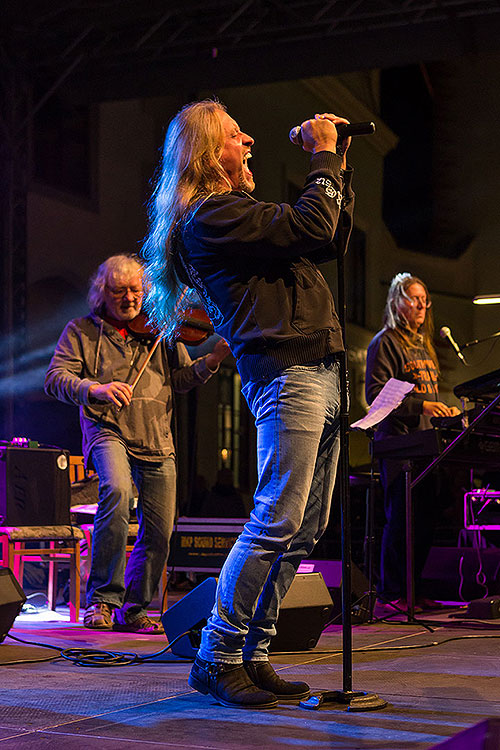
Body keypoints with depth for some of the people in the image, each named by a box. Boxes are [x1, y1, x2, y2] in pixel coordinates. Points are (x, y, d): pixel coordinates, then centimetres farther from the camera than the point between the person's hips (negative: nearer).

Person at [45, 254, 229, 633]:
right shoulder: (82, 331, 9)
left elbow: (180, 378, 9)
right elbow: (56, 378, -2)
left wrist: (213, 360, -9)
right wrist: (96, 389, -21)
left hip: (158, 444, 4)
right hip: (108, 432, -4)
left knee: (160, 532, 0)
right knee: (117, 491, -33)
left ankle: (133, 609, 22)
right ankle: (102, 599, -22)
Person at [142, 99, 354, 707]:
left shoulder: (237, 209, 24)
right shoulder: (209, 214, -7)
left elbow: (332, 239, 29)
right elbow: (312, 229, -16)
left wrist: (337, 165, 22)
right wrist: (325, 157, -3)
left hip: (319, 372, 10)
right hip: (286, 369, -10)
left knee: (303, 530, 7)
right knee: (276, 524, -12)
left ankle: (252, 656, 12)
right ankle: (216, 658, -3)